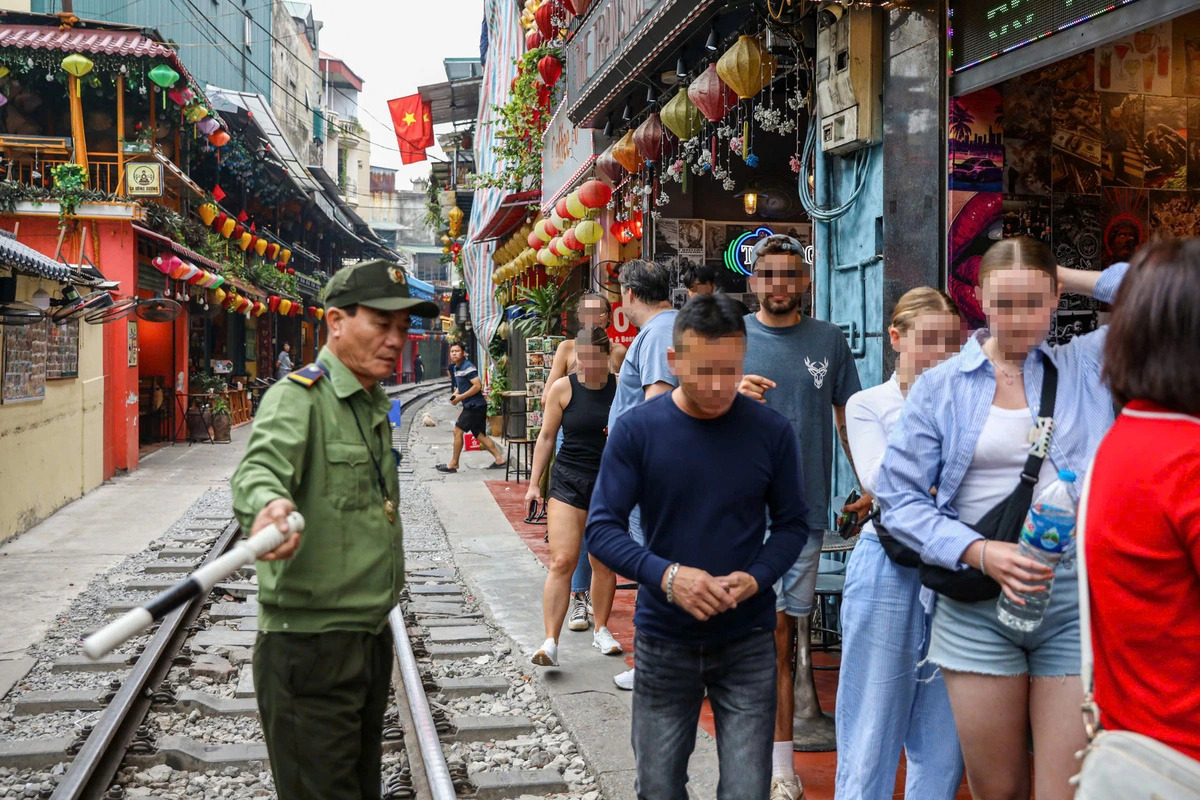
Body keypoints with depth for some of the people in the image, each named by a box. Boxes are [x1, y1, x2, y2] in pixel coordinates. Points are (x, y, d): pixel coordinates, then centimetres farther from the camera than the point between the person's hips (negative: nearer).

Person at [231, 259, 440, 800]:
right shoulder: (297, 397, -13)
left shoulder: (375, 407, 14)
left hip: (372, 638, 9)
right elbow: (260, 467, -33)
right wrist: (269, 504, -57)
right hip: (310, 646, -8)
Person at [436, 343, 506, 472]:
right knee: (480, 435, 10)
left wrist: (460, 397, -18)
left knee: (458, 431, -6)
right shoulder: (456, 368, 14)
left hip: (474, 405, -10)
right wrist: (455, 394, 5)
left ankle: (453, 464, 1)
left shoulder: (468, 367, -15)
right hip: (471, 406, 10)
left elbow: (477, 386, -22)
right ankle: (499, 459, 11)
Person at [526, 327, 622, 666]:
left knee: (604, 563, 8)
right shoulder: (563, 388, 0)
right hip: (568, 481, -1)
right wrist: (534, 483, 6)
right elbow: (547, 437, 7)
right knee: (561, 561, -10)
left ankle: (601, 630, 27)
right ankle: (551, 641, -10)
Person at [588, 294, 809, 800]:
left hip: (748, 643, 0)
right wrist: (666, 575, -24)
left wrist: (757, 577, -17)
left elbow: (791, 524, 3)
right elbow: (602, 528, -8)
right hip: (663, 642, 0)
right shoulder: (636, 430, -9)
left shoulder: (771, 431, -5)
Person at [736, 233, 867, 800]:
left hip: (806, 507, 2)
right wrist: (731, 394, -18)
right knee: (775, 630, -3)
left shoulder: (828, 341, 9)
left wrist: (869, 487, 8)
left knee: (785, 625, 7)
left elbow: (848, 416, 14)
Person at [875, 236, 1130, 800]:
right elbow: (899, 497, -1)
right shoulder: (940, 387, 4)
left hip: (1078, 607, 0)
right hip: (977, 610, 0)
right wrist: (980, 553, -15)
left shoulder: (1089, 365, 6)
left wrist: (1075, 279, 3)